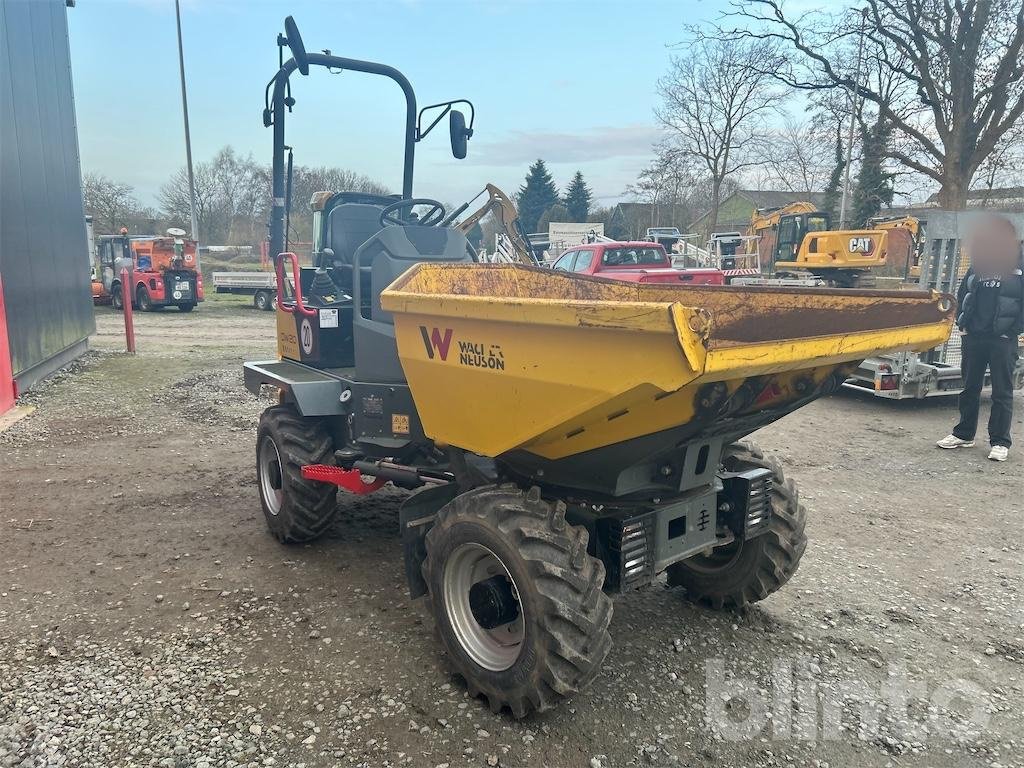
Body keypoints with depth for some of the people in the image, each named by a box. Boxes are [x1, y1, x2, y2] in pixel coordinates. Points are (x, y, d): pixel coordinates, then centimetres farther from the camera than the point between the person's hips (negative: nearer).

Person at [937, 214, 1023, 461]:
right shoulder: (977, 266, 10)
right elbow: (962, 294, 18)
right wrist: (962, 324, 8)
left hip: (1003, 341, -5)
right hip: (973, 337, 5)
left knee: (1002, 392, 1)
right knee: (970, 388, 12)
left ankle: (1000, 442, 7)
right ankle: (964, 434, 22)